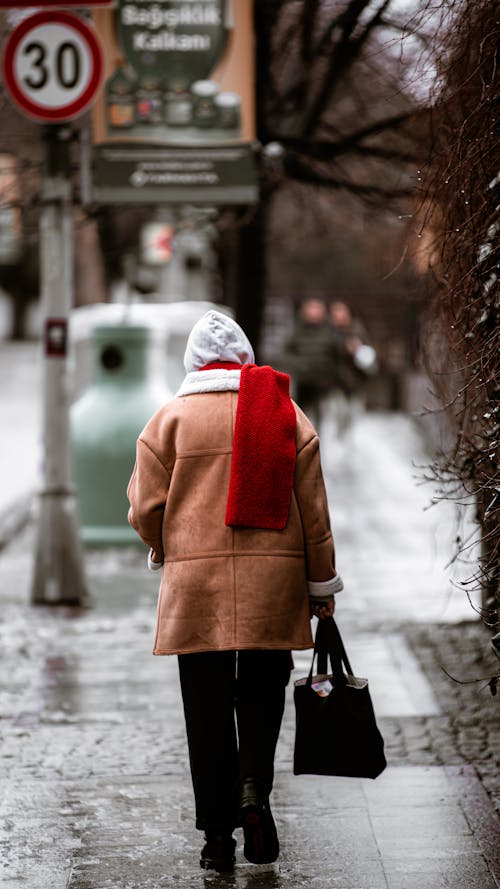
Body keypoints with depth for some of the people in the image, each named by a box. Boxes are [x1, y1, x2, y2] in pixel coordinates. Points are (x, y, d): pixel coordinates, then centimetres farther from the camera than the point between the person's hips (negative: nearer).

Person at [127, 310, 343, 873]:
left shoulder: (170, 419, 2)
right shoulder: (288, 416, 6)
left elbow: (145, 509, -1)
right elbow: (313, 510, 6)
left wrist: (168, 551, 20)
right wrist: (322, 587, 14)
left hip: (196, 586, -1)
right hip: (274, 584, 1)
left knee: (207, 709, 5)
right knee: (262, 691, 14)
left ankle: (217, 836, 6)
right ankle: (254, 787, -10)